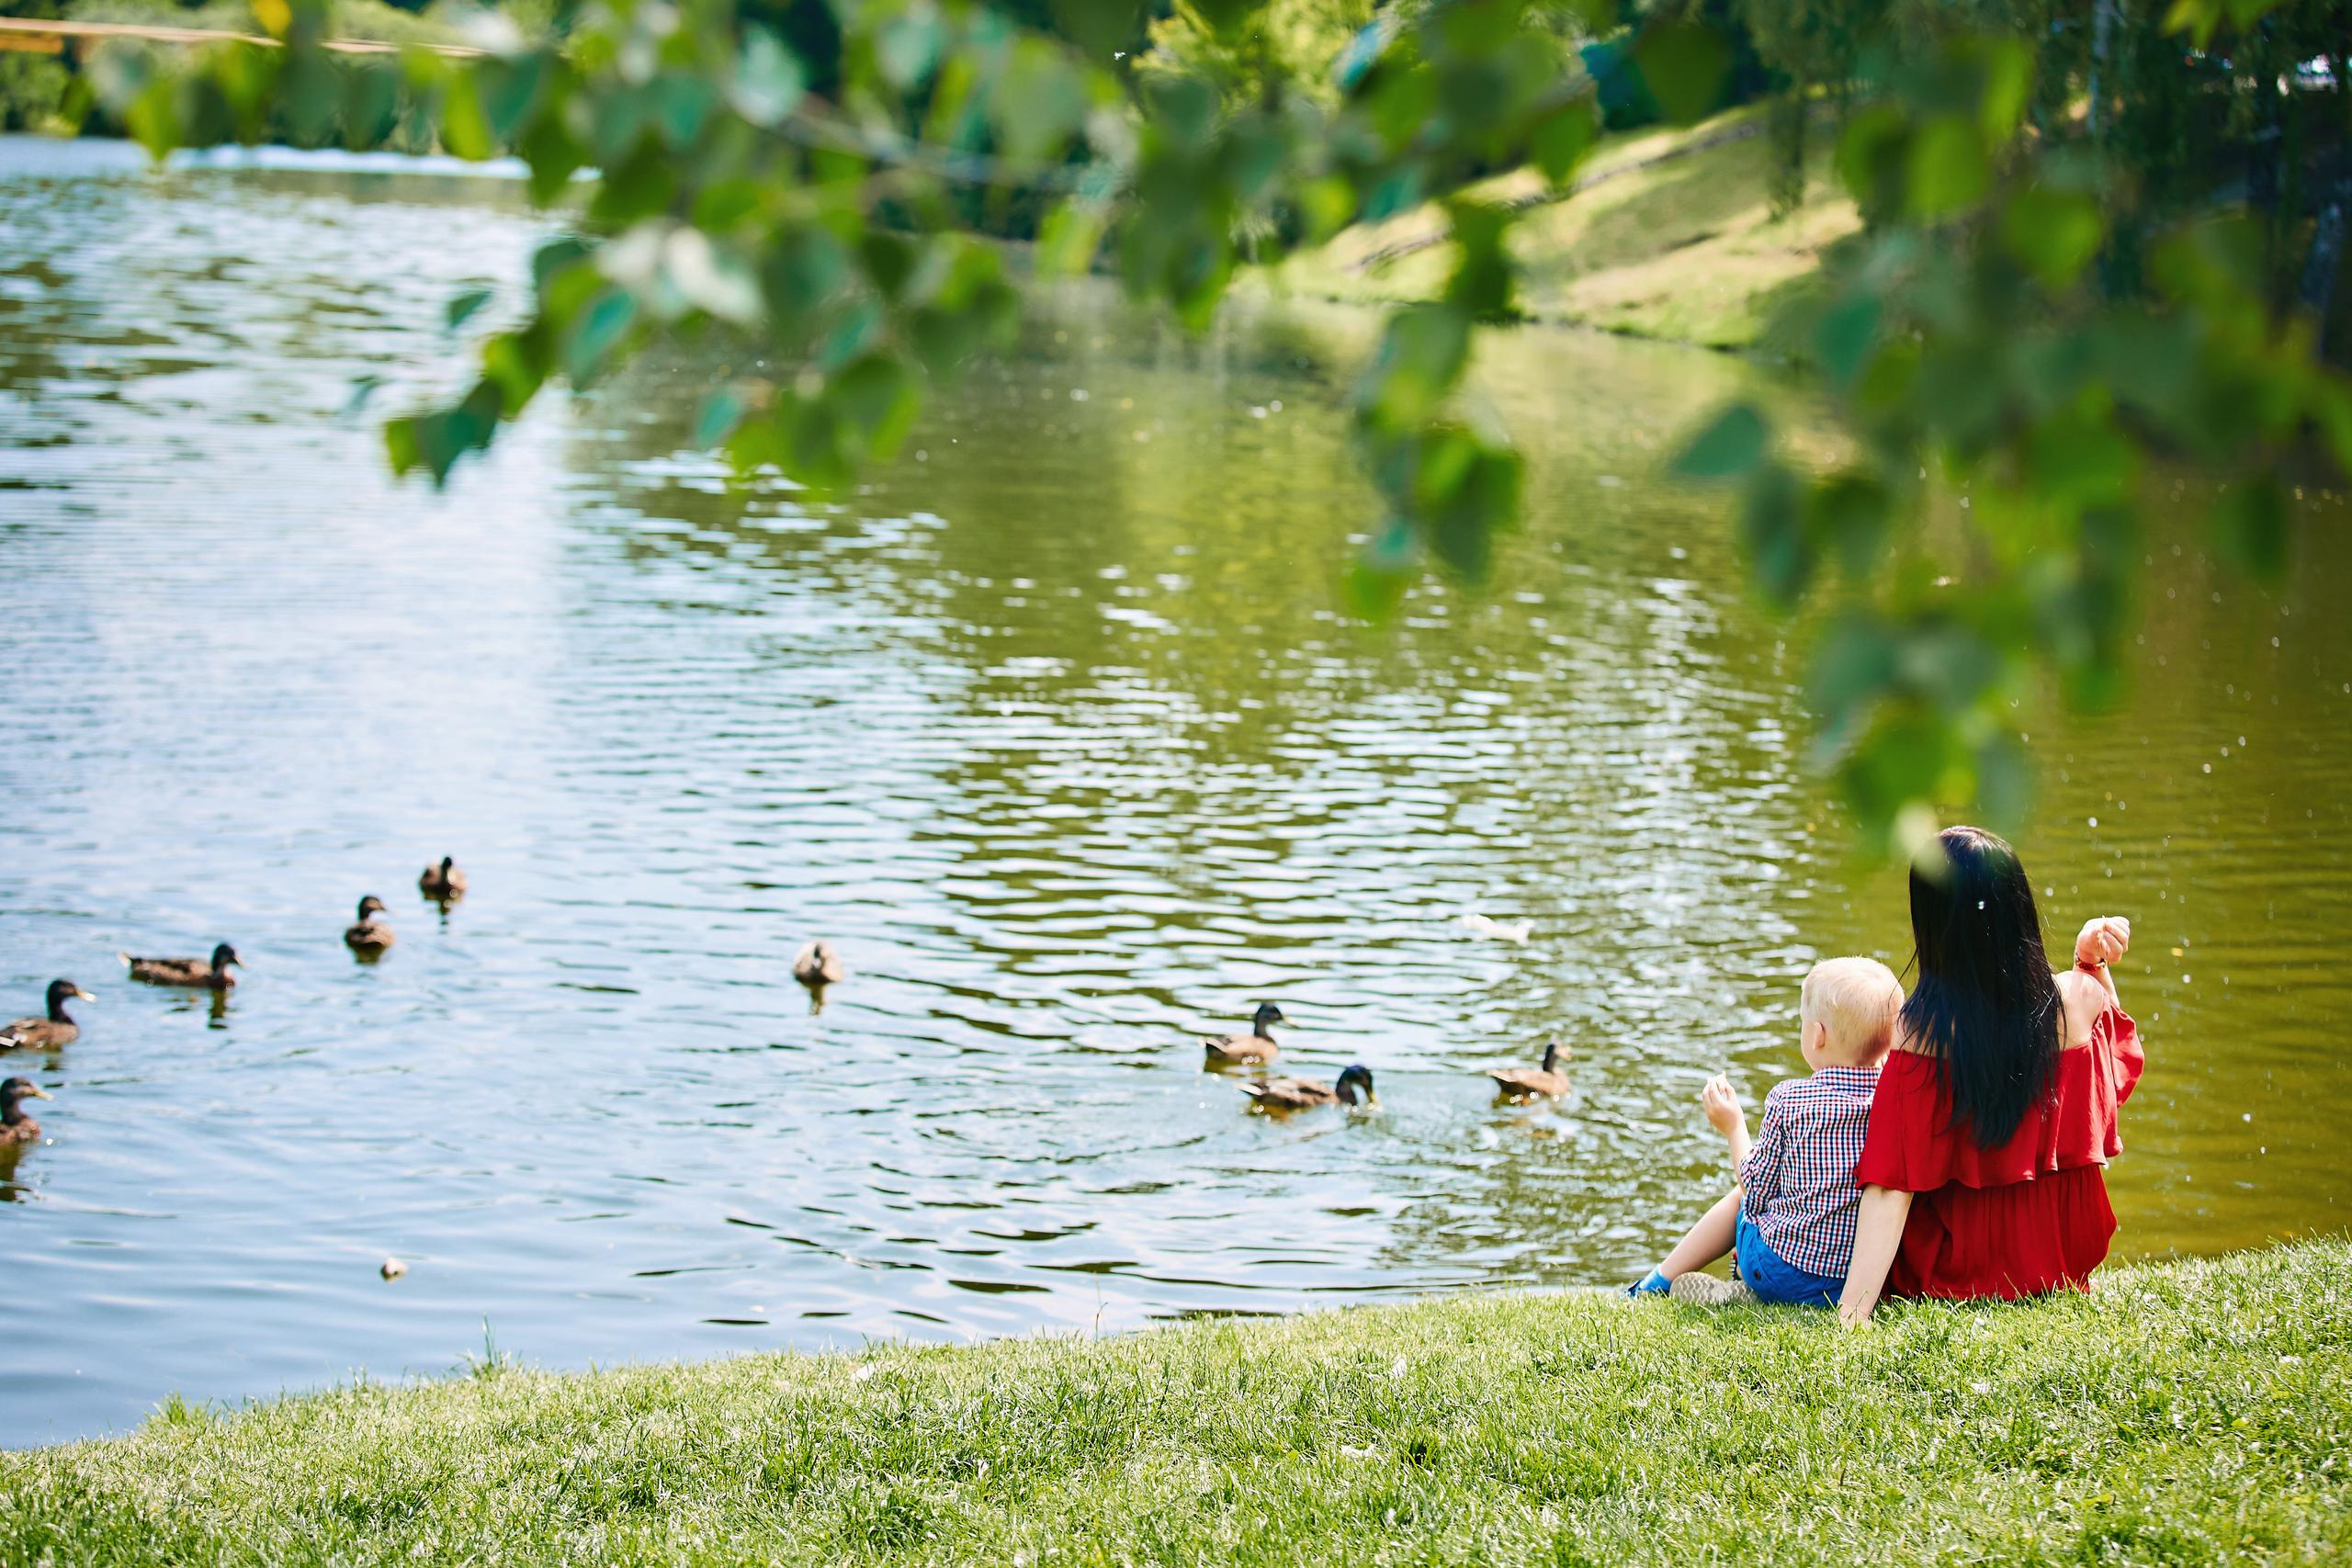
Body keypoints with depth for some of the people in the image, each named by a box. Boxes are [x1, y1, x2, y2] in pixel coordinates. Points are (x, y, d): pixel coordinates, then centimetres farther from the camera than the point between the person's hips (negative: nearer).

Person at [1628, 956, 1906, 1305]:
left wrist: (1734, 1127, 12)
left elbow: (1757, 1192, -3)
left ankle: (1657, 1285, 41)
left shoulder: (1789, 1100, -14)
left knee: (1739, 1199, 28)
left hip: (1785, 1273, -3)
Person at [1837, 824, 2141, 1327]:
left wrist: (1853, 1309, -24)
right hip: (2061, 1261, 4)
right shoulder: (2080, 1000, -14)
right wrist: (2092, 962, 1)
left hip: (1952, 1268, -4)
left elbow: (1891, 1186, -24)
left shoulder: (1920, 1034, -21)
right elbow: (2119, 1045, 14)